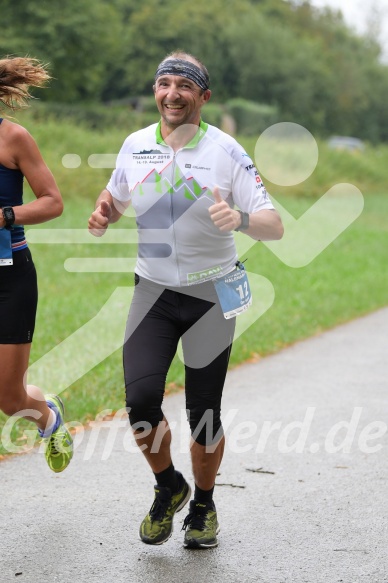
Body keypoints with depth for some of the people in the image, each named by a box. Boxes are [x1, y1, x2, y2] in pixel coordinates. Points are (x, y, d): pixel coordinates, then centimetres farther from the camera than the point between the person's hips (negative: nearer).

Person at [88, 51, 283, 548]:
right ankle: (168, 487, 13)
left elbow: (274, 226, -12)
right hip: (154, 290, 2)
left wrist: (241, 219, -34)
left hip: (212, 292, -2)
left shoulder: (226, 151, -9)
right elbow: (115, 197, 20)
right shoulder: (135, 146, 2)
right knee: (141, 399, -15)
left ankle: (203, 505, 27)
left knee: (203, 413, 0)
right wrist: (104, 214, -4)